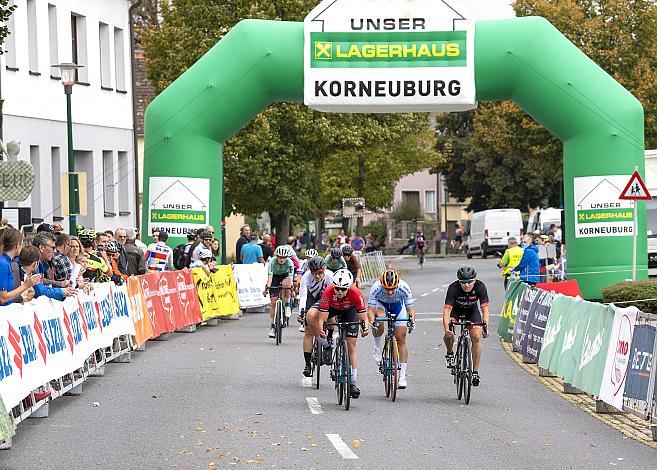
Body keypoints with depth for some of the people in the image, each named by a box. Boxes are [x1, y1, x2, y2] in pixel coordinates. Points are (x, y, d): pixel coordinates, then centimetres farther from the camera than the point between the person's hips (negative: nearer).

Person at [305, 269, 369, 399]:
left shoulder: (356, 294, -36)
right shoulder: (328, 292, -37)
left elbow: (363, 317, -30)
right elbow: (321, 318, -36)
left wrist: (365, 327, -50)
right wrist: (321, 330, -55)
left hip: (349, 310, 0)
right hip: (332, 308, 0)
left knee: (351, 346, -6)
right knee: (310, 315, -30)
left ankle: (353, 383, 1)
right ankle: (326, 346, -10)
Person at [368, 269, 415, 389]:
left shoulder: (404, 288, -35)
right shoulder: (376, 288, -36)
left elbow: (410, 308, -30)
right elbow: (370, 310, -34)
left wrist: (412, 319, -50)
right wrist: (372, 321, -54)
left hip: (398, 305, 1)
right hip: (381, 304, -1)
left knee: (401, 339, -7)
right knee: (379, 322, -35)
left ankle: (402, 376, -2)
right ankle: (378, 349, -8)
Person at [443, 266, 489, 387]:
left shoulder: (480, 286, -30)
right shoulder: (453, 288, -34)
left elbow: (485, 309, -35)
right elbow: (447, 310, -39)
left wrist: (485, 326, -50)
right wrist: (447, 329, -54)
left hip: (472, 311, 1)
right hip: (455, 310, -1)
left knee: (476, 338, -14)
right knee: (449, 335, -25)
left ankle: (475, 372, -4)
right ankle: (450, 353, 8)